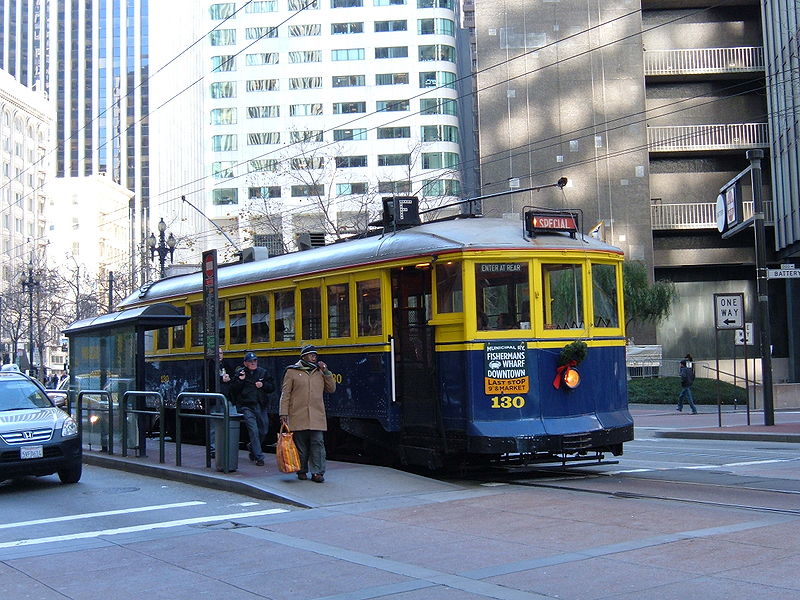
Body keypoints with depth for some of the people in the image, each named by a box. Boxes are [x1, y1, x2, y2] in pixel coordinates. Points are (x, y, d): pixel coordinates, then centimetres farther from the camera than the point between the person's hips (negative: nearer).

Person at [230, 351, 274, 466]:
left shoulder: (263, 372, 10)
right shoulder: (239, 373, 1)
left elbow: (272, 387, 11)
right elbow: (233, 390, -3)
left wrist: (263, 385, -7)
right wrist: (240, 380, -16)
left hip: (261, 406, 4)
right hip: (247, 407, -4)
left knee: (263, 432, 11)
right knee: (254, 431, -12)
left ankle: (252, 448, 39)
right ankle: (259, 458, -8)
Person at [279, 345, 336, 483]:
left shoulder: (320, 372, 14)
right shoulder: (292, 371, 3)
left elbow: (331, 389, 13)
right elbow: (285, 394, 2)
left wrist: (326, 372, 3)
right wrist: (283, 413, -4)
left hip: (317, 416, 2)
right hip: (298, 416, -2)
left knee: (318, 443, -5)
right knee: (301, 444, 4)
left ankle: (317, 472, -3)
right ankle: (302, 471, 17)